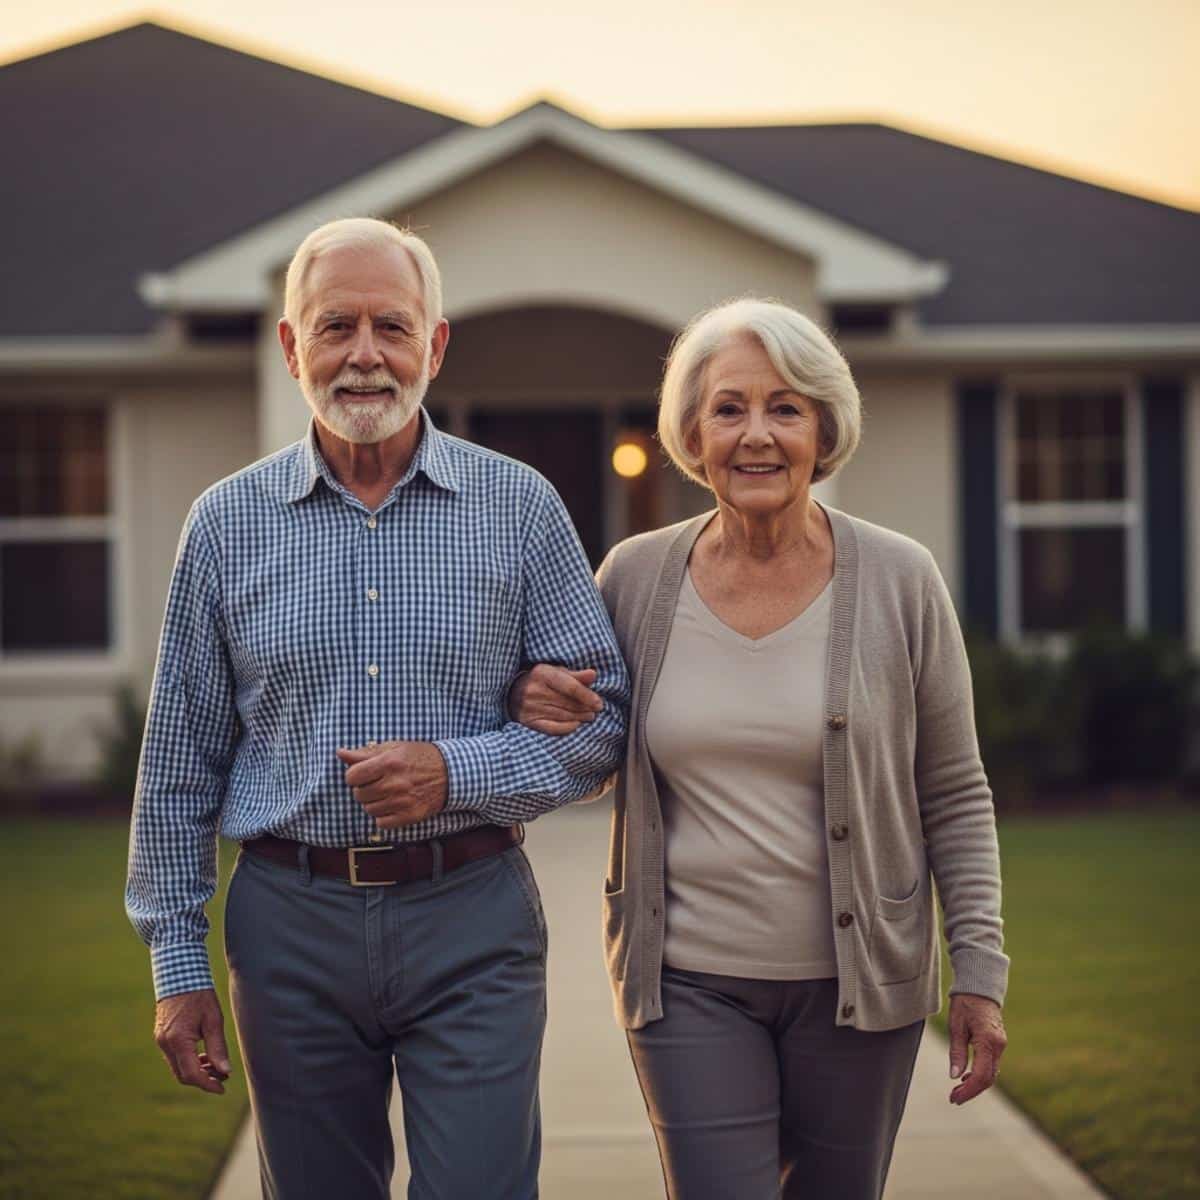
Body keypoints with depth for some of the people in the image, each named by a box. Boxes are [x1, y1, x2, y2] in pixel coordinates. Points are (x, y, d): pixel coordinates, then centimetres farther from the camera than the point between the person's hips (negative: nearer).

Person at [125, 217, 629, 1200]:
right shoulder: (228, 523, 4)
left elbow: (601, 719, 2)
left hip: (473, 929, -1)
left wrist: (457, 771, -15)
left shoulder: (520, 508, 1)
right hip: (292, 924, 2)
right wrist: (177, 962, 4)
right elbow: (181, 759, 7)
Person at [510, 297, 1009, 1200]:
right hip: (691, 982, 0)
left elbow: (955, 795, 2)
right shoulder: (637, 577, -1)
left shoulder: (899, 582, -4)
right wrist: (542, 713, -11)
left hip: (857, 982, 0)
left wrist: (980, 970, -2)